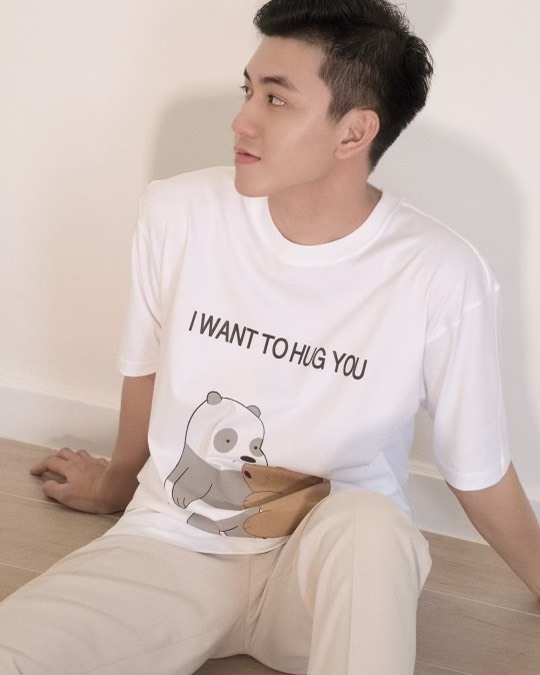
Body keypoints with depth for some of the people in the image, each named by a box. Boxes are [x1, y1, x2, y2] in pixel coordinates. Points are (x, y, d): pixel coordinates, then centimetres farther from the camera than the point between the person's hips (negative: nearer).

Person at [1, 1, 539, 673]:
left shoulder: (441, 280, -17)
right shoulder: (177, 214, -9)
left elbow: (479, 474, -2)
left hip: (334, 568, 0)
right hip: (168, 546, 1)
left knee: (369, 526, -37)